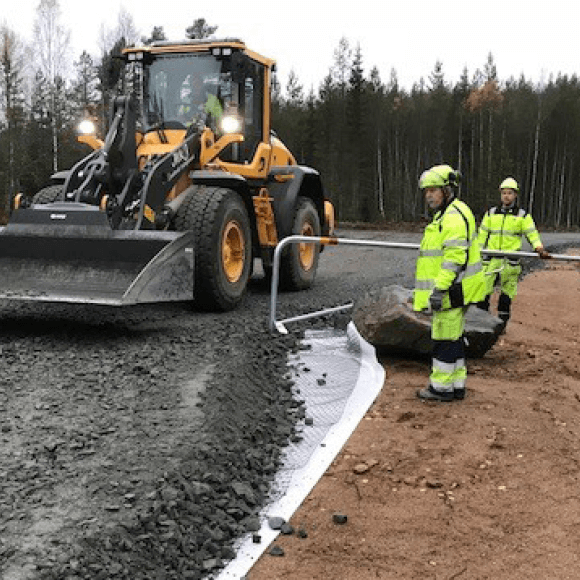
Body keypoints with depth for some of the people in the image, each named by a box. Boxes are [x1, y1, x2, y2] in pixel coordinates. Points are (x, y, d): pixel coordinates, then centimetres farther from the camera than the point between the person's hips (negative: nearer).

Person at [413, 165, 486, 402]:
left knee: (444, 338, -2)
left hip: (450, 292, -11)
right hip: (452, 291, 11)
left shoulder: (454, 216, -16)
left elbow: (455, 256, -24)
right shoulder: (445, 215, 18)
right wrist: (439, 287, 29)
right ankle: (457, 384, 25)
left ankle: (442, 387, 8)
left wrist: (440, 288, -26)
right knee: (454, 337, 16)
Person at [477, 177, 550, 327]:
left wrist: (539, 248, -16)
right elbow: (482, 234, 15)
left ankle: (502, 323, 17)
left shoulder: (523, 215, 4)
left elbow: (532, 234, 1)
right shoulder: (491, 213, 9)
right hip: (491, 258, 1)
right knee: (483, 290, -4)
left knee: (507, 292, 5)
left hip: (511, 260, -1)